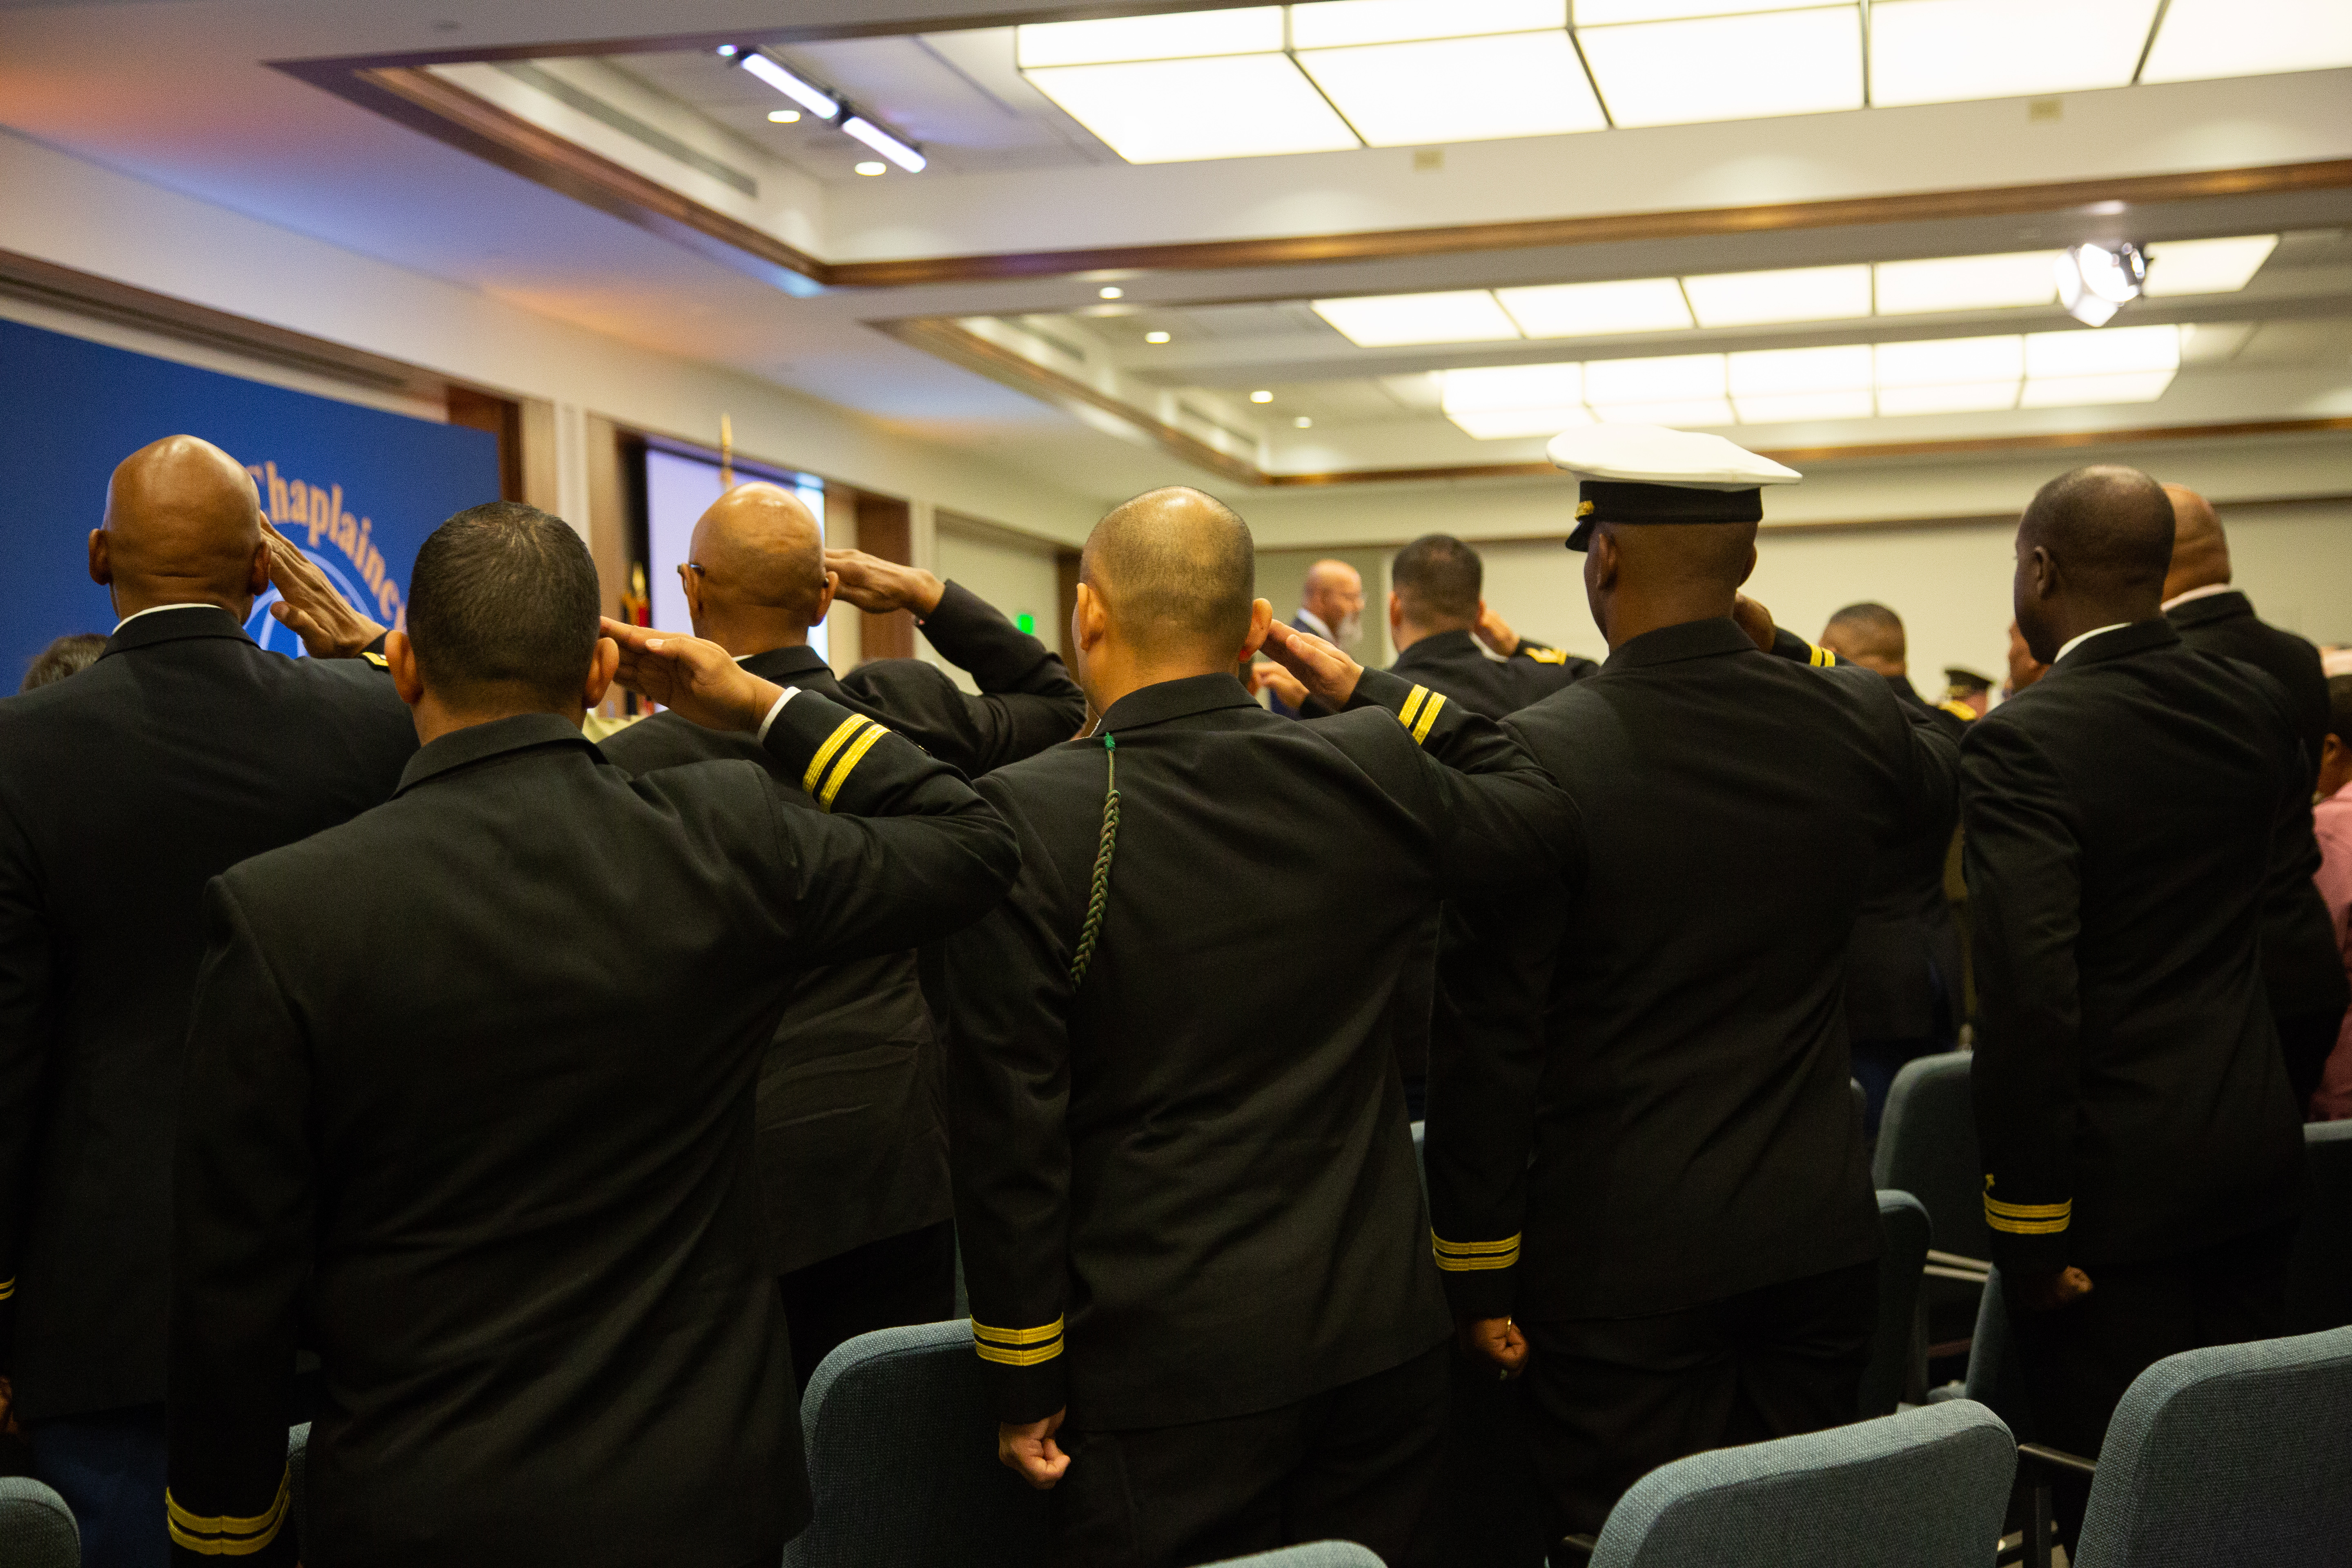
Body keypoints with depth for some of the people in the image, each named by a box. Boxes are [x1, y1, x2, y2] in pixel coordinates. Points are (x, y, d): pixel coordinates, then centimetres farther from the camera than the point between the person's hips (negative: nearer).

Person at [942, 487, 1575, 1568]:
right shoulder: (1371, 769, -5)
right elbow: (1545, 812, 15)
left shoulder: (1025, 817, -15)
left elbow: (1010, 1129, -13)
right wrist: (1368, 690, 11)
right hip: (1379, 1332, 4)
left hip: (1164, 1369, -3)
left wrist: (1022, 1386, -3)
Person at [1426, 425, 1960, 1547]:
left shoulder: (1536, 758, -16)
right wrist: (1785, 652, 14)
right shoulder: (1853, 720, -3)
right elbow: (1941, 785, 24)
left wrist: (1479, 1274, -4)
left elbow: (1489, 1044, -14)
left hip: (1621, 1258, -5)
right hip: (1820, 1236, 5)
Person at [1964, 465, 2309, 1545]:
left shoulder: (2022, 743, -18)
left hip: (2116, 1176, -7)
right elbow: (2288, 888, 12)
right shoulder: (2260, 706, 2)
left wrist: (2026, 1224, -15)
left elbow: (2027, 1000, -22)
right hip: (2256, 1159, 7)